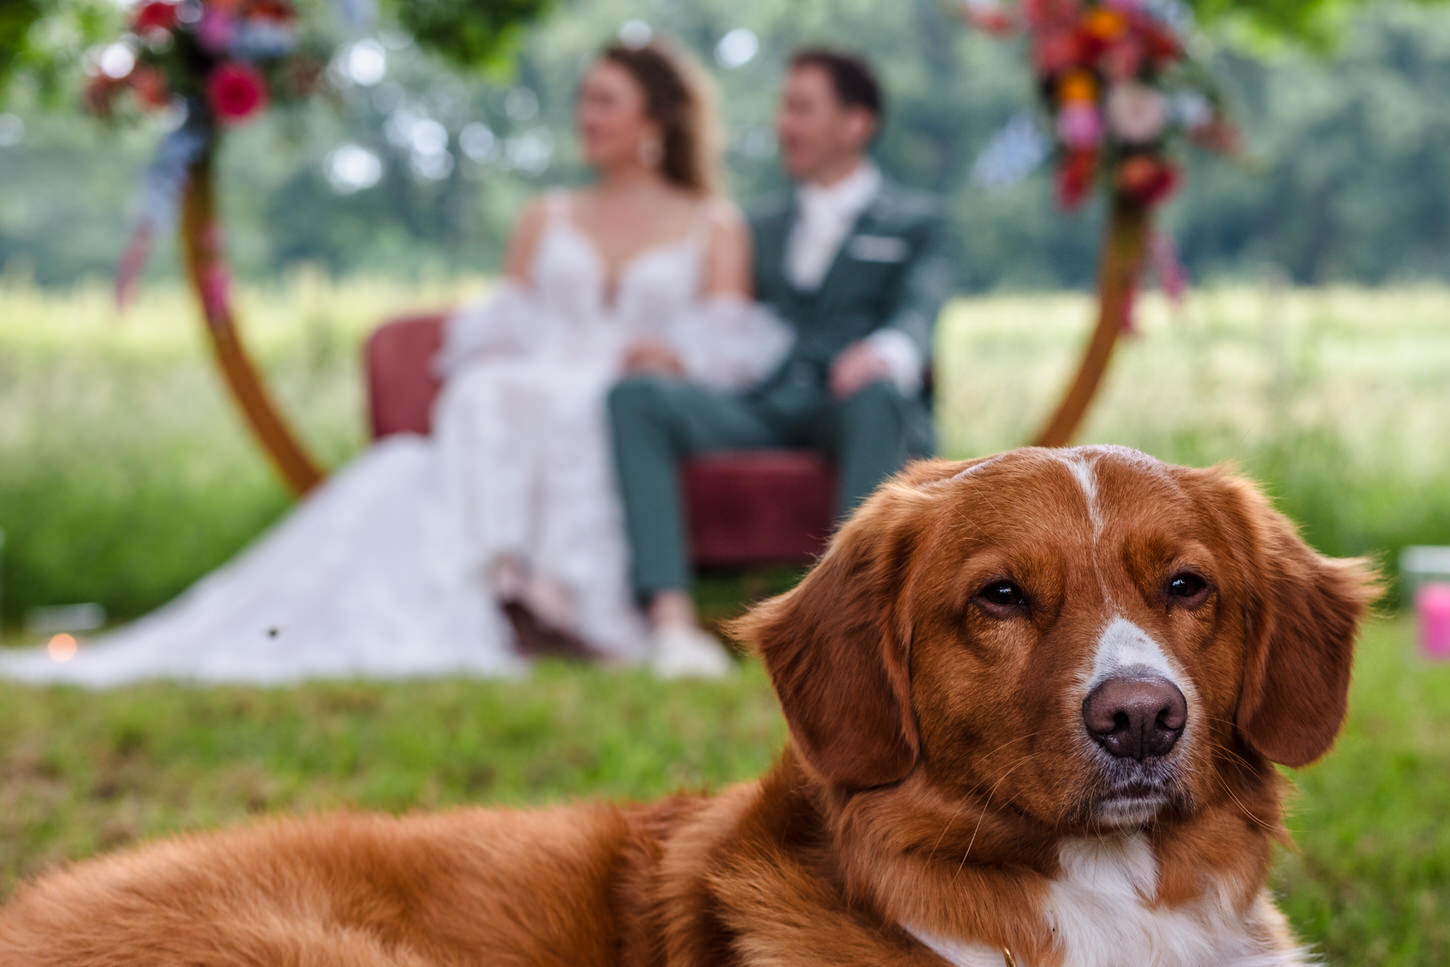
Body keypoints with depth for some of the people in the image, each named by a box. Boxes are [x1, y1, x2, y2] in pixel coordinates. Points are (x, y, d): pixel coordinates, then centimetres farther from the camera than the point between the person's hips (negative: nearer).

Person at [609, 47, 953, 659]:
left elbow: (919, 310, -3)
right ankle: (670, 614, -40)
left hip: (850, 404, -3)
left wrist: (886, 352, -29)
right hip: (765, 405, 4)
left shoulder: (914, 223, 16)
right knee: (633, 395, -25)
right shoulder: (765, 231, 30)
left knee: (876, 394, -41)